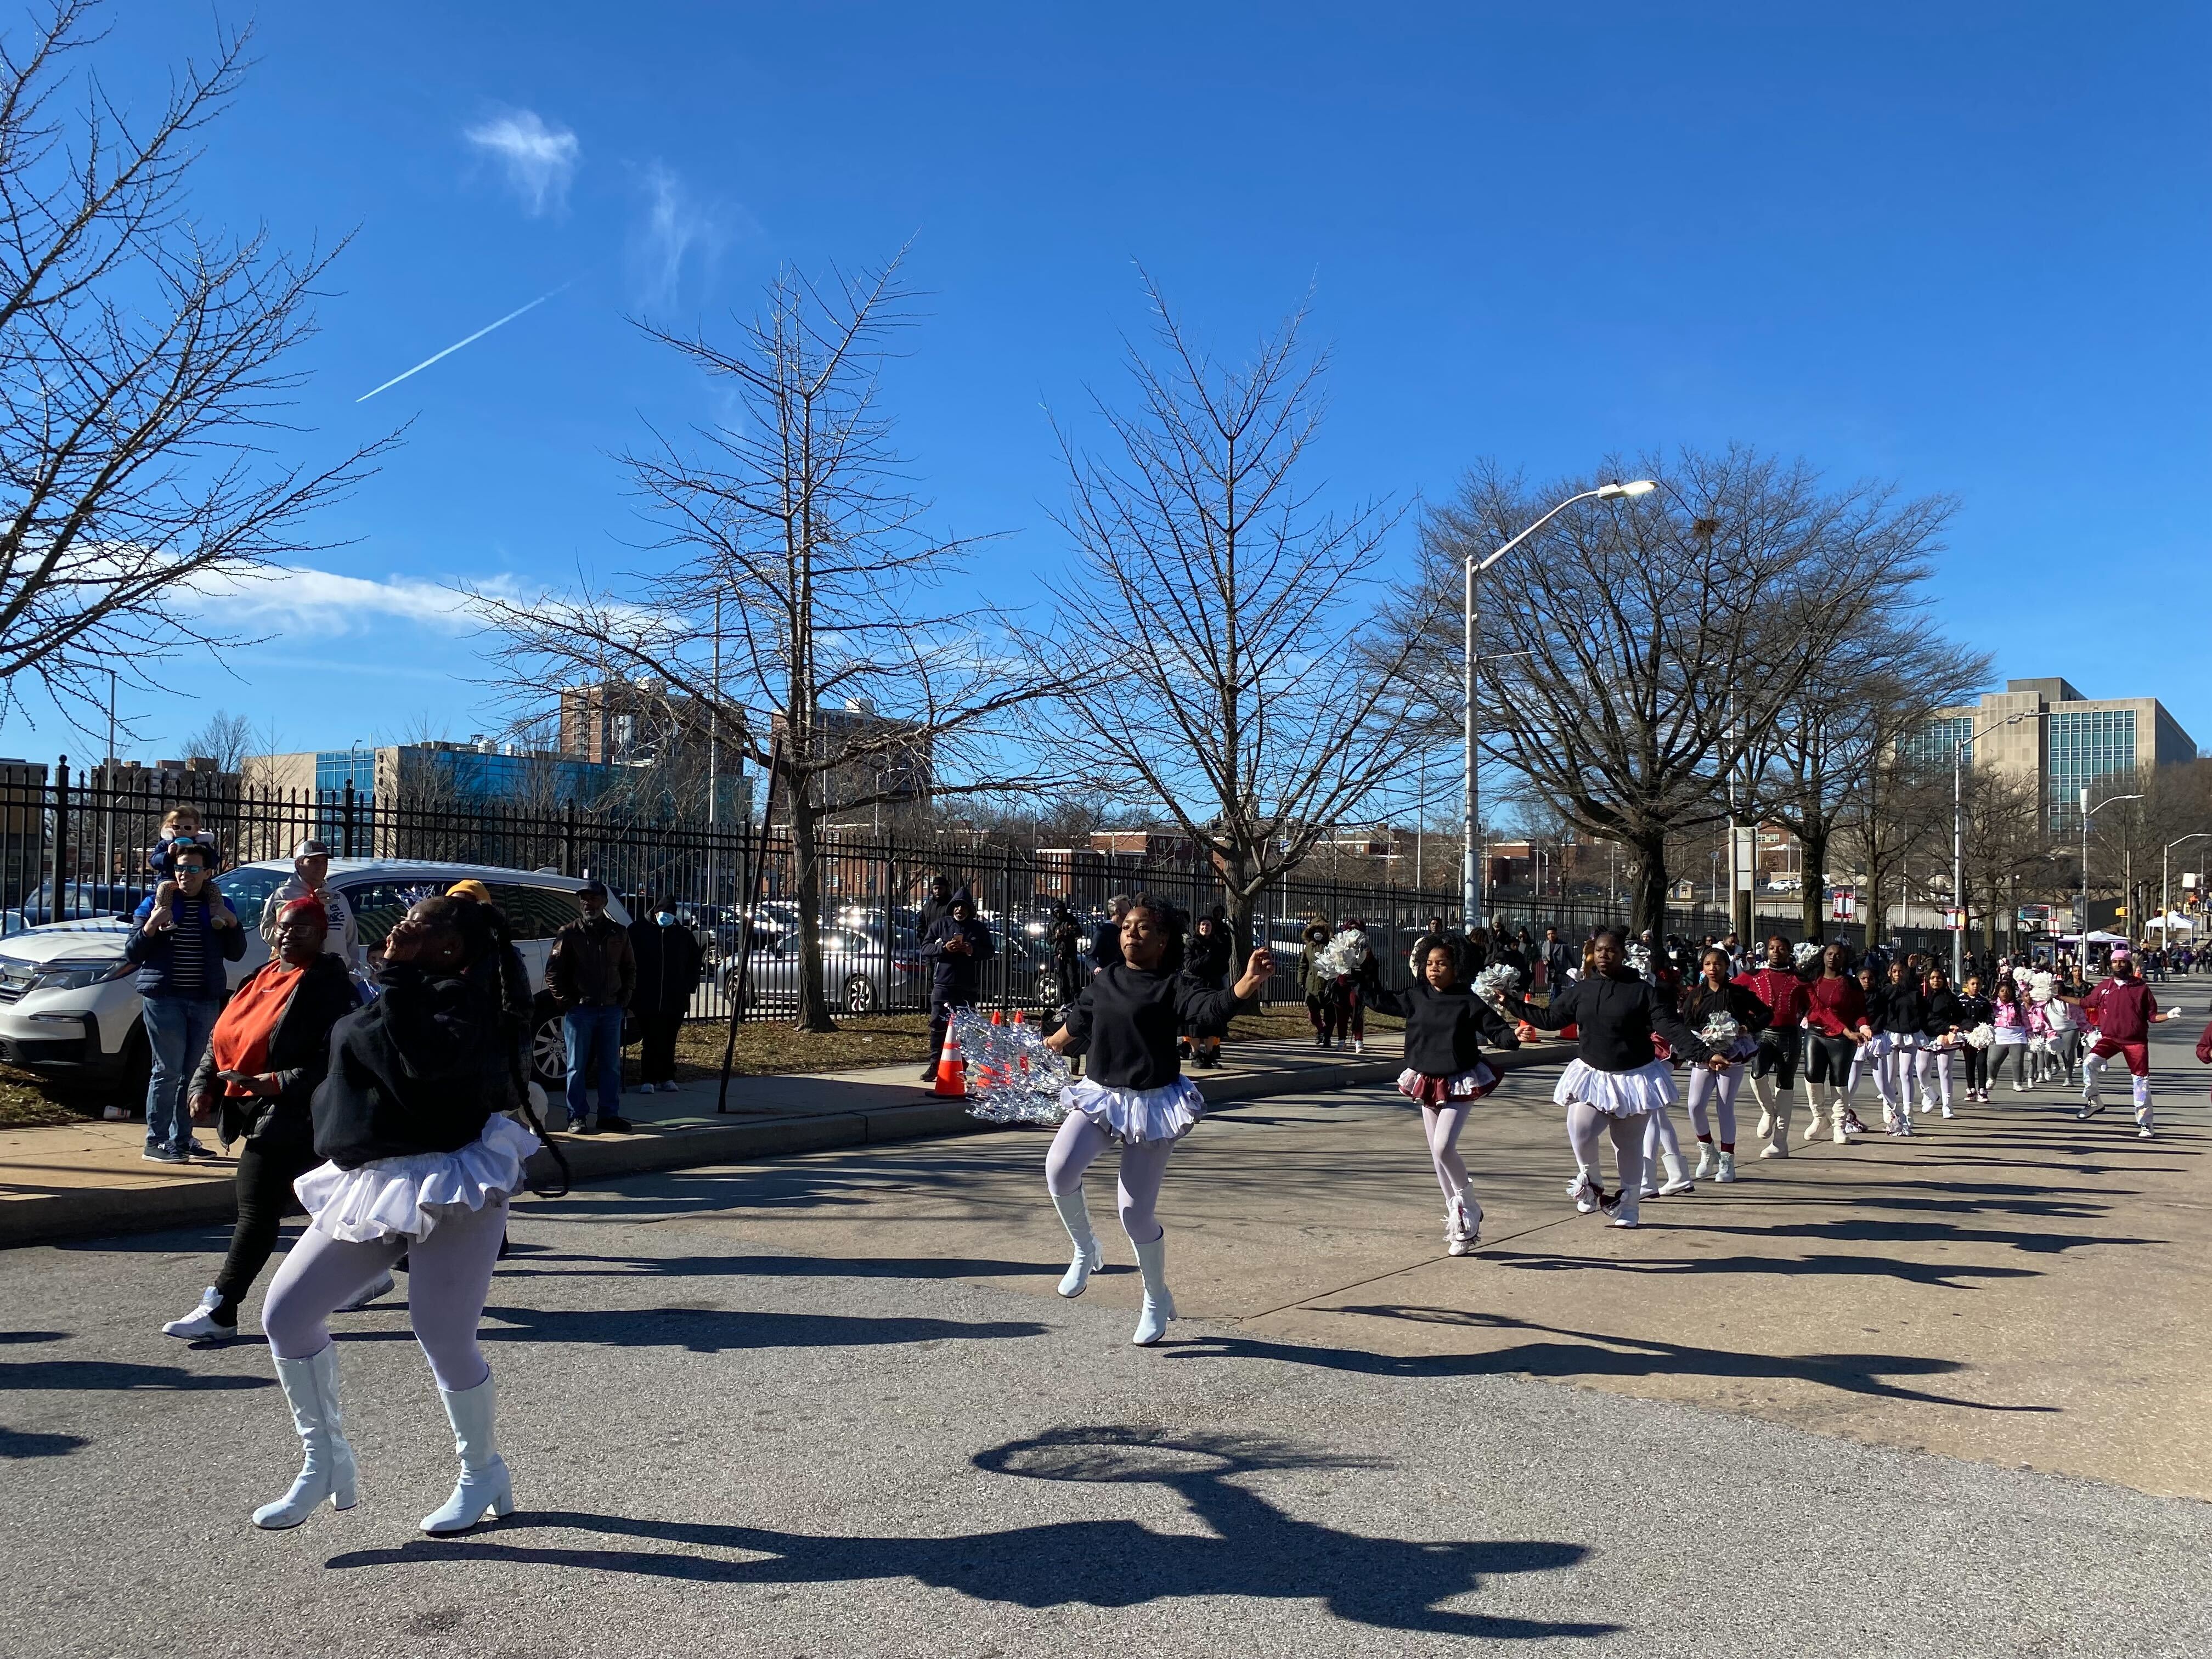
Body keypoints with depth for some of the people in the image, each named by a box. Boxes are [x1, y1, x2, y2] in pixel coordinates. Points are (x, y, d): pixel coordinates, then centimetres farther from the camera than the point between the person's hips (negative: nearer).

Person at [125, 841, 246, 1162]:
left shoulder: (220, 905, 11)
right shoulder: (155, 903, 3)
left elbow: (236, 954, 11)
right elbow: (131, 955, 2)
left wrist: (231, 922, -5)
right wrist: (151, 927, -14)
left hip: (206, 999, 3)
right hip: (163, 997, -3)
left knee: (194, 1071, 7)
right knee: (168, 1069, -7)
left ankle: (181, 1137, 15)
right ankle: (156, 1141, -2)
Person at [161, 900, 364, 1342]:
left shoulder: (329, 986, -13)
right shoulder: (262, 977, 13)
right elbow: (222, 1037, 19)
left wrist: (279, 1083, -27)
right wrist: (205, 1086, 6)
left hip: (291, 1118, -9)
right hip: (257, 1114, 9)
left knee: (257, 1212, -7)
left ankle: (219, 1313, -1)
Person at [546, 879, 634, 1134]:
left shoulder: (618, 933, 9)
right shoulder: (569, 934, -1)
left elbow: (630, 968, 18)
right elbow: (553, 972, -1)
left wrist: (624, 997, 7)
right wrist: (566, 1002, -7)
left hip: (611, 1009, 4)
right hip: (579, 1009, -4)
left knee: (611, 1066, 8)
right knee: (577, 1066, 0)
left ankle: (609, 1115, 17)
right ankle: (577, 1118, 5)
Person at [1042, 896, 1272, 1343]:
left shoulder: (1173, 986, -10)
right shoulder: (1103, 983, 6)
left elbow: (1213, 1008, -30)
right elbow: (1076, 1027, 25)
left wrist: (1248, 984, -49)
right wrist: (1046, 1047, 41)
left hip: (1152, 1104, -4)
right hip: (1099, 1096, 4)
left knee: (1137, 1212, -2)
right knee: (1059, 1168, -22)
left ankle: (1157, 1300, 24)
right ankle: (1085, 1250, 7)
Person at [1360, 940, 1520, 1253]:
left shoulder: (1468, 1001, -10)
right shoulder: (1416, 997, 2)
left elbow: (1495, 1028, -11)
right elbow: (1380, 1000, 13)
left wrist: (1513, 1038, -31)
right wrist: (1368, 970, 5)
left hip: (1459, 1084, -6)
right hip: (1427, 1083, 6)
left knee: (1443, 1147, -18)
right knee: (1436, 1154, 10)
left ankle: (1468, 1209, 4)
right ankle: (1458, 1219, 22)